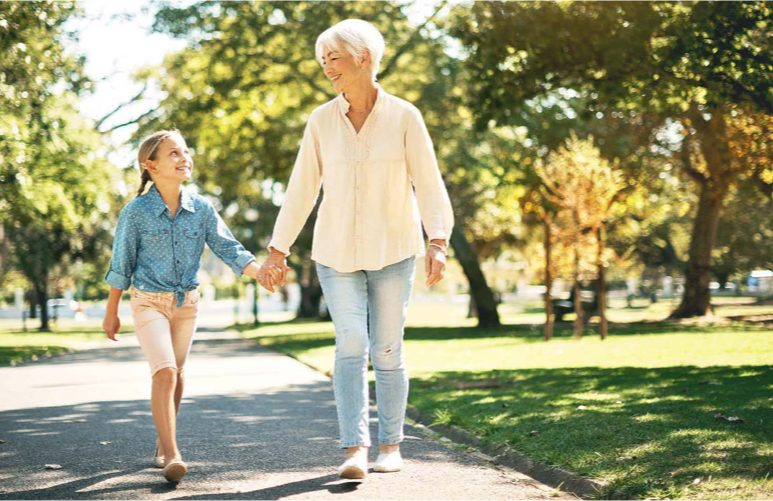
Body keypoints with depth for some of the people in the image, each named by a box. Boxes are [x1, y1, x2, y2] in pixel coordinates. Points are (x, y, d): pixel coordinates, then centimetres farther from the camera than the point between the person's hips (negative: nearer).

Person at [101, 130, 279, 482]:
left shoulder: (202, 209, -4)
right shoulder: (136, 211, -13)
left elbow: (228, 249, -6)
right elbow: (121, 264, -4)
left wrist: (258, 270, -25)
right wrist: (111, 313, 1)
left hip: (187, 302, 4)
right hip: (149, 302, -4)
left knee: (175, 373, 15)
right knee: (164, 372, -18)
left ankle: (163, 442, 33)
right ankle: (171, 456, -19)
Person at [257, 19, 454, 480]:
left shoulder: (404, 117, -5)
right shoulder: (322, 121, 2)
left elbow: (430, 185, -7)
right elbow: (302, 189, 5)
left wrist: (439, 241, -20)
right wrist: (279, 250, 2)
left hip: (393, 250, -1)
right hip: (337, 251, 1)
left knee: (387, 351, 3)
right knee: (351, 347, -10)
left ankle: (391, 445, 17)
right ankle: (355, 450, -13)